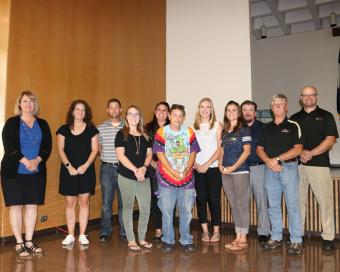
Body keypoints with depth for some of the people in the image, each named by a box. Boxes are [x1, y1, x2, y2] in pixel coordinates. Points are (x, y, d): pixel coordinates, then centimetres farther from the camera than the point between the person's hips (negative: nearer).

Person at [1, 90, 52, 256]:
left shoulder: (42, 124, 10)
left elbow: (47, 146, 4)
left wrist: (37, 160, -14)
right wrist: (25, 161, -18)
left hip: (37, 172, 3)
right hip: (14, 172, -3)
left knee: (32, 205, 5)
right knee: (16, 205, 0)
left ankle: (29, 241, 15)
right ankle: (19, 243, 9)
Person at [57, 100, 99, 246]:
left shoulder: (91, 129, 5)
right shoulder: (64, 129, 6)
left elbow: (94, 149, 1)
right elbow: (60, 150, 2)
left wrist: (86, 165, -11)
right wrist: (69, 166, -10)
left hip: (86, 170, 0)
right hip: (68, 171, 1)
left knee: (84, 201, 2)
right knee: (70, 202, 5)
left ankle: (82, 235, 12)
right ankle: (70, 235, 15)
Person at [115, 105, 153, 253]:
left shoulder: (145, 136, 13)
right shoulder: (121, 134, 0)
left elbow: (149, 153, 8)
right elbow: (121, 155, -9)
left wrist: (144, 167, -10)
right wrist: (135, 170, -16)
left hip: (143, 176, 4)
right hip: (126, 176, -4)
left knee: (146, 208, 3)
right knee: (128, 208, 4)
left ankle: (142, 238, 21)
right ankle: (131, 241, 16)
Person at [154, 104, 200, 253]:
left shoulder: (189, 132, 8)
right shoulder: (161, 132, -1)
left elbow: (193, 153, 5)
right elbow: (160, 154, -6)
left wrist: (186, 170, -11)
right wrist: (173, 172, -14)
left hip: (187, 178, 2)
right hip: (166, 178, -2)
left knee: (186, 210, 8)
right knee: (167, 211, 4)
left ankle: (186, 240, 21)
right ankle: (168, 241, 18)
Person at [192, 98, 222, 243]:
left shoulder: (217, 125, 3)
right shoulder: (193, 127, 10)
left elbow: (220, 148, -3)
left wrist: (207, 164, -11)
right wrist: (195, 164, -8)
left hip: (213, 167, -2)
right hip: (197, 169, 2)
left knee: (214, 199, 0)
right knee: (201, 199, 4)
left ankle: (216, 231, 12)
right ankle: (205, 231, 16)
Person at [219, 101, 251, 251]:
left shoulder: (244, 129, -2)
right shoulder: (224, 131, 15)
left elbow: (247, 151, -9)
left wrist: (233, 167, -14)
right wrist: (220, 164, 0)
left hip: (240, 171, -6)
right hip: (226, 173, 6)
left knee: (242, 204, -2)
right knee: (233, 205, 10)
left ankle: (243, 239, 6)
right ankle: (238, 236, 19)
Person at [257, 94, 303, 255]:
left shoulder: (293, 126, 1)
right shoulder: (266, 128, 14)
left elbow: (298, 149, -7)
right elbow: (259, 149, 10)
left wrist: (277, 159, -14)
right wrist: (269, 161, -8)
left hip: (288, 167, -4)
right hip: (270, 169, 4)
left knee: (292, 205, -3)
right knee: (273, 205, 9)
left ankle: (296, 241, 6)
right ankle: (276, 237, 20)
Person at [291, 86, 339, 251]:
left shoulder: (326, 116, 6)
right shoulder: (294, 118, 14)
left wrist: (310, 153, -12)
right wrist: (301, 152, -9)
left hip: (319, 164, -3)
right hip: (297, 164, 3)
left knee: (325, 201, -3)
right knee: (298, 200, 7)